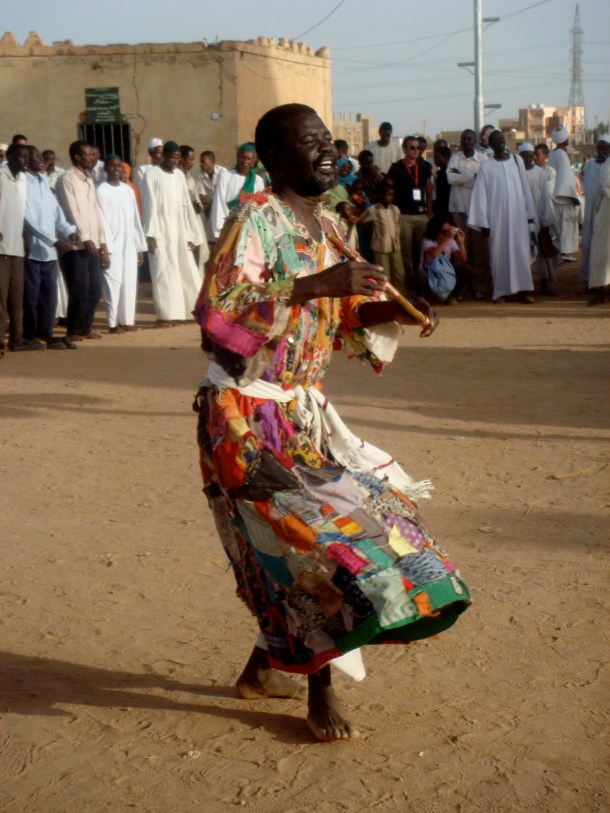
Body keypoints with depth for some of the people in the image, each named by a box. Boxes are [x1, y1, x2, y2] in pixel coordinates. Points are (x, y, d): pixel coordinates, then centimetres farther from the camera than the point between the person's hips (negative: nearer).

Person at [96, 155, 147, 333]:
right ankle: (113, 323, -1)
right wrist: (104, 248, -14)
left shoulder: (128, 190, 12)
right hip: (112, 245, -5)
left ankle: (127, 320, 11)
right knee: (114, 283, -6)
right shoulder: (101, 191, -4)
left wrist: (140, 246, 11)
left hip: (129, 245, 5)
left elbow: (135, 220, 13)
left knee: (130, 283, 4)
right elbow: (101, 221, -9)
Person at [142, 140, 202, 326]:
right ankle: (164, 315, -2)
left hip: (179, 231, 5)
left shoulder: (179, 175, 12)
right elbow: (150, 205, -8)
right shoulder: (152, 174, -3)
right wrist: (151, 234, -14)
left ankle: (198, 309, 8)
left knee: (187, 271, 4)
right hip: (161, 232, -5)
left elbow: (186, 205, 12)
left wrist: (191, 234, 9)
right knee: (163, 272, -4)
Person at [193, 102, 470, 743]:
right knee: (321, 531, -10)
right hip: (246, 417, -8)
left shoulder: (321, 226, 10)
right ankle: (321, 692, 7)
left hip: (301, 413, 8)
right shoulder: (256, 218, -15)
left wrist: (391, 310, -2)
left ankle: (263, 667, 32)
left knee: (295, 547, 13)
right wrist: (312, 284, -31)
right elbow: (214, 309, -27)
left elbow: (343, 317, 18)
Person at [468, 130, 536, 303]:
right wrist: (483, 222, -5)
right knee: (499, 252, 1)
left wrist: (530, 214, 6)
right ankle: (500, 291, 7)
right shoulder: (486, 167, 1)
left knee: (521, 250, -1)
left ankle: (523, 289, 1)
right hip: (497, 216, -2)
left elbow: (525, 188, 9)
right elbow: (480, 195, 0)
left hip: (518, 214, 2)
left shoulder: (517, 160, 8)